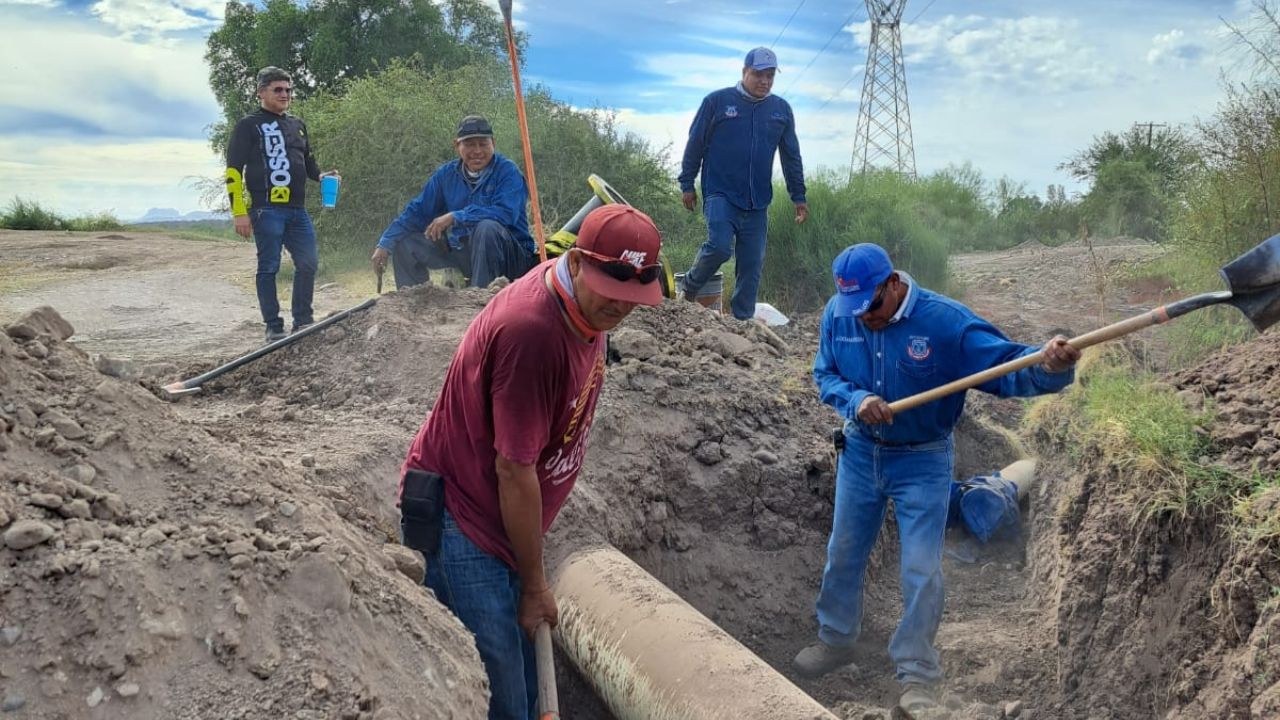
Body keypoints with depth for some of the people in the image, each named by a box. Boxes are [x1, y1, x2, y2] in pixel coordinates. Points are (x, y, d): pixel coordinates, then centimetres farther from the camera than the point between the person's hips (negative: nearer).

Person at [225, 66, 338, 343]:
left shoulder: (297, 125, 18)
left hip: (297, 210, 6)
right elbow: (233, 171, -4)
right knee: (269, 268, -2)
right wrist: (239, 212, -12)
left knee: (308, 263, 2)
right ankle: (273, 328, 5)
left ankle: (304, 321, 14)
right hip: (266, 210, -6)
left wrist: (322, 176, 4)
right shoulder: (249, 126, 1)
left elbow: (308, 163, 28)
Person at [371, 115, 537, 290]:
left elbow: (506, 213, -27)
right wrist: (385, 243, -4)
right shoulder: (447, 174, 5)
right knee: (404, 243, 1)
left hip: (511, 258, -6)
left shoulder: (507, 171, -12)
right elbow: (418, 211, 7)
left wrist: (455, 217, -27)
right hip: (465, 252, 6)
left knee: (487, 227, -37)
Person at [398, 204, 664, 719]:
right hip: (459, 520, -8)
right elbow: (514, 470, -24)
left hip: (498, 517, 9)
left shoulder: (587, 306, 0)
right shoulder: (530, 332, -29)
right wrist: (534, 582, -12)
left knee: (523, 676, 14)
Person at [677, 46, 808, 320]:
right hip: (720, 194, -4)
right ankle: (690, 286, 7)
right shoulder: (717, 101, -3)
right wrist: (687, 185, 2)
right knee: (720, 246, -21)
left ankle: (743, 319, 16)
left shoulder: (781, 109, 8)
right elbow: (695, 145, 2)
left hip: (758, 201, 4)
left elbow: (792, 157, 14)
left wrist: (798, 197, 13)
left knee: (752, 263, 4)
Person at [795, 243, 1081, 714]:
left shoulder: (946, 320, -23)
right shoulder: (838, 314, -13)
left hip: (922, 462, -4)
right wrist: (855, 401, -24)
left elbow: (1005, 364, -25)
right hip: (860, 452, 4)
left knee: (921, 570, -1)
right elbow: (825, 375, -3)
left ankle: (918, 673, 16)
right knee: (843, 554, 17)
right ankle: (835, 640, 40)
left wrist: (1049, 367, -47)